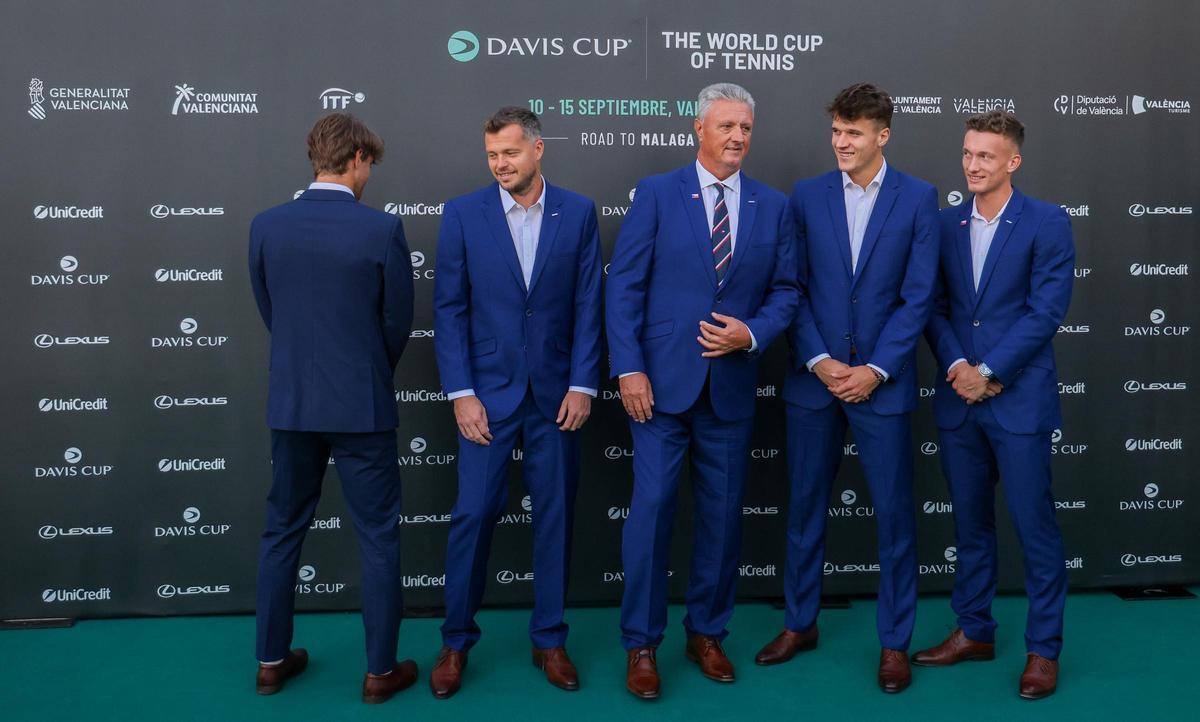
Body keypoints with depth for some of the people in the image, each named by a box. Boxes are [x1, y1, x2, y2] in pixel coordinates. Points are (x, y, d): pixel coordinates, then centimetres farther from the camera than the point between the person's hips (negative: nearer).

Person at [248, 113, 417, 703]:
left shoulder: (266, 225, -2)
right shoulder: (382, 228, -12)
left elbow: (269, 311, 7)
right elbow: (399, 322, -4)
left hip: (291, 403, 4)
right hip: (362, 405, -4)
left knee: (281, 532, 17)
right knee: (378, 538, 8)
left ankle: (272, 660, 27)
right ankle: (380, 670, 16)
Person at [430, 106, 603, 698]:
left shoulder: (578, 212, 2)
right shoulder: (463, 214, -1)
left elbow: (588, 305, 1)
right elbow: (450, 309, -2)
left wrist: (582, 385, -5)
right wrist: (461, 394, -8)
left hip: (557, 393, 1)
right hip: (487, 391, -1)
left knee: (555, 516, 8)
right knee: (472, 515, 1)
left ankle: (549, 639, 23)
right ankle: (456, 641, 18)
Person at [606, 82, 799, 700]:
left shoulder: (773, 206, 8)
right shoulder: (656, 193, 0)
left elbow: (785, 291, 9)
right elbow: (624, 286, -4)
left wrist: (751, 334, -11)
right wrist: (629, 369, -12)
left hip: (731, 387, 3)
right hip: (662, 382, -3)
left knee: (723, 515, 9)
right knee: (652, 509, -2)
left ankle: (707, 634, 27)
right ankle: (640, 644, 12)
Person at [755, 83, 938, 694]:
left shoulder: (918, 198, 0)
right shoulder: (806, 196, 4)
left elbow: (917, 296, -4)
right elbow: (794, 288, 2)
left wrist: (874, 369, -11)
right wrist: (820, 361, -9)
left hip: (882, 382, -2)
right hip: (814, 376, 2)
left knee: (894, 513, 4)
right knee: (804, 505, 11)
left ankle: (895, 641, 19)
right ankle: (800, 622, 28)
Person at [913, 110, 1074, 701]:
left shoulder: (1048, 223, -4)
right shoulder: (945, 224, 8)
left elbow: (1046, 311, -11)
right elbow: (935, 306, 6)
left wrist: (989, 372, -14)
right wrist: (956, 366, -10)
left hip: (1019, 400, -4)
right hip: (958, 399, 4)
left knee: (1035, 525, 2)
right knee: (970, 523, 14)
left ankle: (1043, 648, 16)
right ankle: (974, 631, 28)